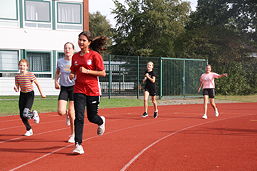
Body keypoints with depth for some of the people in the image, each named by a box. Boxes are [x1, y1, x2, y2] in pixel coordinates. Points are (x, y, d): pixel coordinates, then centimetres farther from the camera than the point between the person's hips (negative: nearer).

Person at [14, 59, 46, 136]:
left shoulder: (30, 75, -12)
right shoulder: (17, 76, 0)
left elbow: (37, 84, -1)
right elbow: (17, 89, 3)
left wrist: (41, 93, 5)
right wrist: (16, 88, -20)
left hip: (30, 95, -5)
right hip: (22, 95, 5)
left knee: (25, 114, -20)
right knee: (21, 115, 4)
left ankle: (34, 114, 16)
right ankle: (29, 130, 24)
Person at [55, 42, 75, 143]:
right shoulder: (60, 61, 3)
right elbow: (57, 72, 21)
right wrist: (56, 81, 7)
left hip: (74, 87, -2)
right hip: (64, 88, 2)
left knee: (72, 111, -2)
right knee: (61, 112, -12)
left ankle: (73, 134, 16)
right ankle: (67, 114, 29)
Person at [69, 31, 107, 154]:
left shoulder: (95, 55, -6)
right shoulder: (75, 56, 8)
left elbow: (103, 73, -8)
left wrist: (87, 71, -16)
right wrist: (72, 75, -1)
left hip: (93, 90, -3)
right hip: (79, 90, 3)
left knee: (92, 117, 8)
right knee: (79, 117, -9)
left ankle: (101, 121, 45)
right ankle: (78, 145, -7)